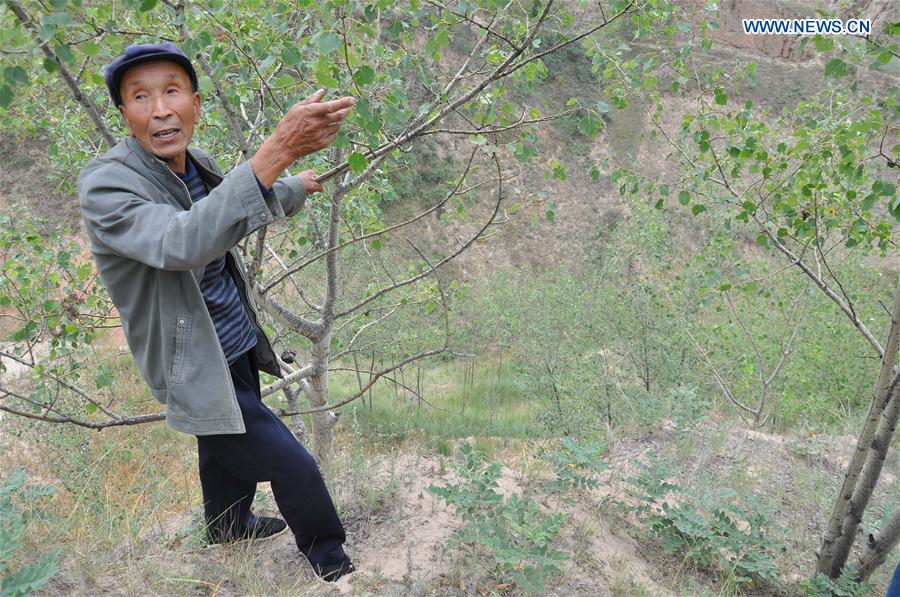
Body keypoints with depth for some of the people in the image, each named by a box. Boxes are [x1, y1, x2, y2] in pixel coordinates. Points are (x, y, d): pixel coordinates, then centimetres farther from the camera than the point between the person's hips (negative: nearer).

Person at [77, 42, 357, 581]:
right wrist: (275, 153, -53)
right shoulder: (104, 186, -25)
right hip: (202, 370, -7)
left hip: (240, 348, 7)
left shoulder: (198, 166, -2)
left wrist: (301, 186, 36)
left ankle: (229, 527, 56)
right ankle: (331, 562, 27)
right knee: (295, 469, 1)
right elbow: (183, 243, -45)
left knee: (230, 450, 28)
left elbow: (241, 210, 21)